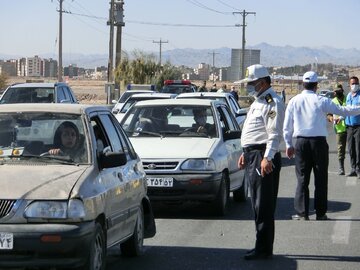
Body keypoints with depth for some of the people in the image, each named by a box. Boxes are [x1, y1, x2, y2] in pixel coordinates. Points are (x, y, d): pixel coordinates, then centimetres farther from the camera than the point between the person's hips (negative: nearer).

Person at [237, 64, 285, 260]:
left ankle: (263, 248, -6)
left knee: (264, 206, -8)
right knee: (258, 205, 12)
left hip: (264, 157, -11)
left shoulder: (272, 102, -12)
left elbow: (274, 134, -19)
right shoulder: (257, 102, 21)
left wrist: (267, 158, -25)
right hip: (253, 155, 11)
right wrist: (245, 154, 25)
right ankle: (262, 247, 18)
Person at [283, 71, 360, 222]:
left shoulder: (294, 101, 2)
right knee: (320, 178, 6)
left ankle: (301, 213, 3)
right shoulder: (321, 101, -7)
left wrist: (288, 144, 13)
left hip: (301, 143, 2)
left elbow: (287, 126, 5)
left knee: (302, 178, 6)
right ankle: (320, 213, 9)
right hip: (319, 142, -2)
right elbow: (342, 111, -3)